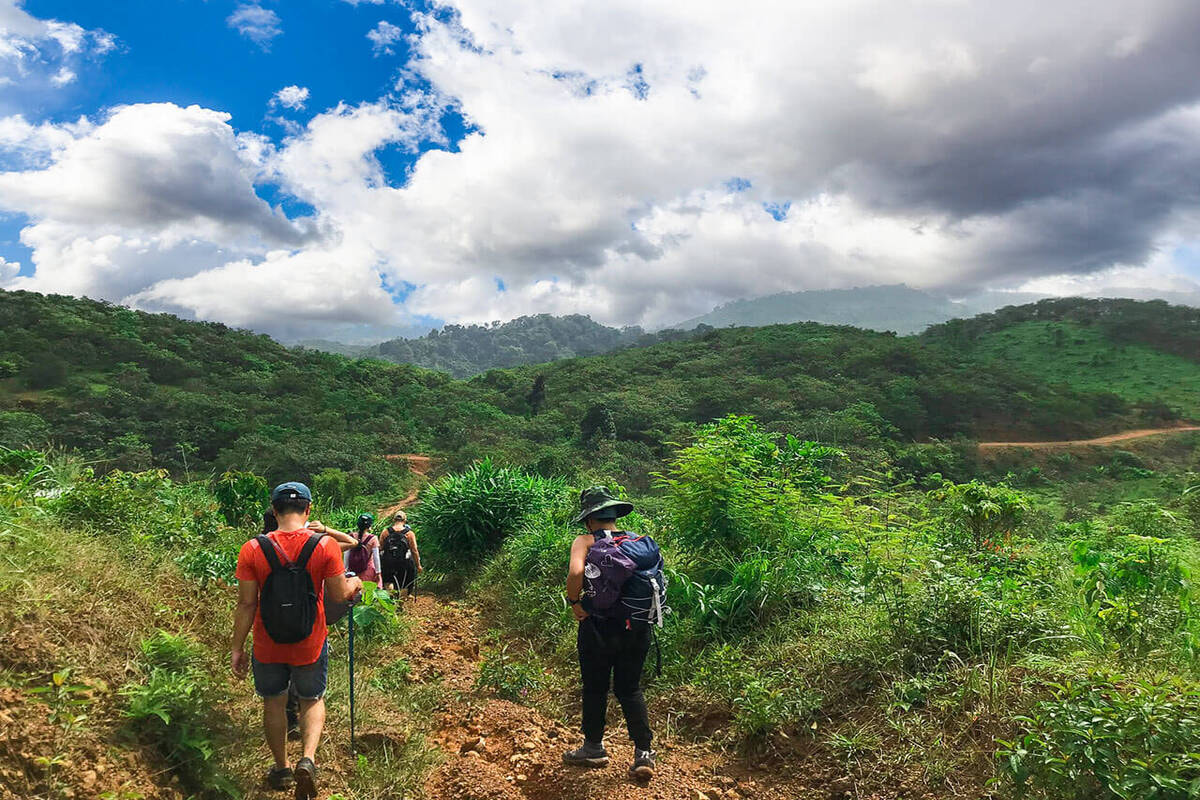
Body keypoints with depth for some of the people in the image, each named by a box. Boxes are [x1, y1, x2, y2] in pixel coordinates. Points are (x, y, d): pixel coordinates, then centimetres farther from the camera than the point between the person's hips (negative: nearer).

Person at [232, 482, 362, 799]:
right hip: (310, 645, -1)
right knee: (313, 701, 21)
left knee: (273, 703, 23)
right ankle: (307, 759, 1)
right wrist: (354, 583, 12)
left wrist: (237, 647, 1)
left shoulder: (252, 550, -13)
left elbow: (246, 604, -9)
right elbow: (339, 594, -10)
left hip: (267, 647, 1)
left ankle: (282, 769, 37)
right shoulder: (325, 546, -17)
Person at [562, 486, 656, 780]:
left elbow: (575, 571, -27)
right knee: (630, 689, 17)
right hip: (636, 626, 4)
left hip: (599, 627, -4)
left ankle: (594, 748, 29)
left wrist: (575, 602, -12)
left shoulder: (586, 541, -8)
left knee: (595, 689, 14)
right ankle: (644, 752, 14)